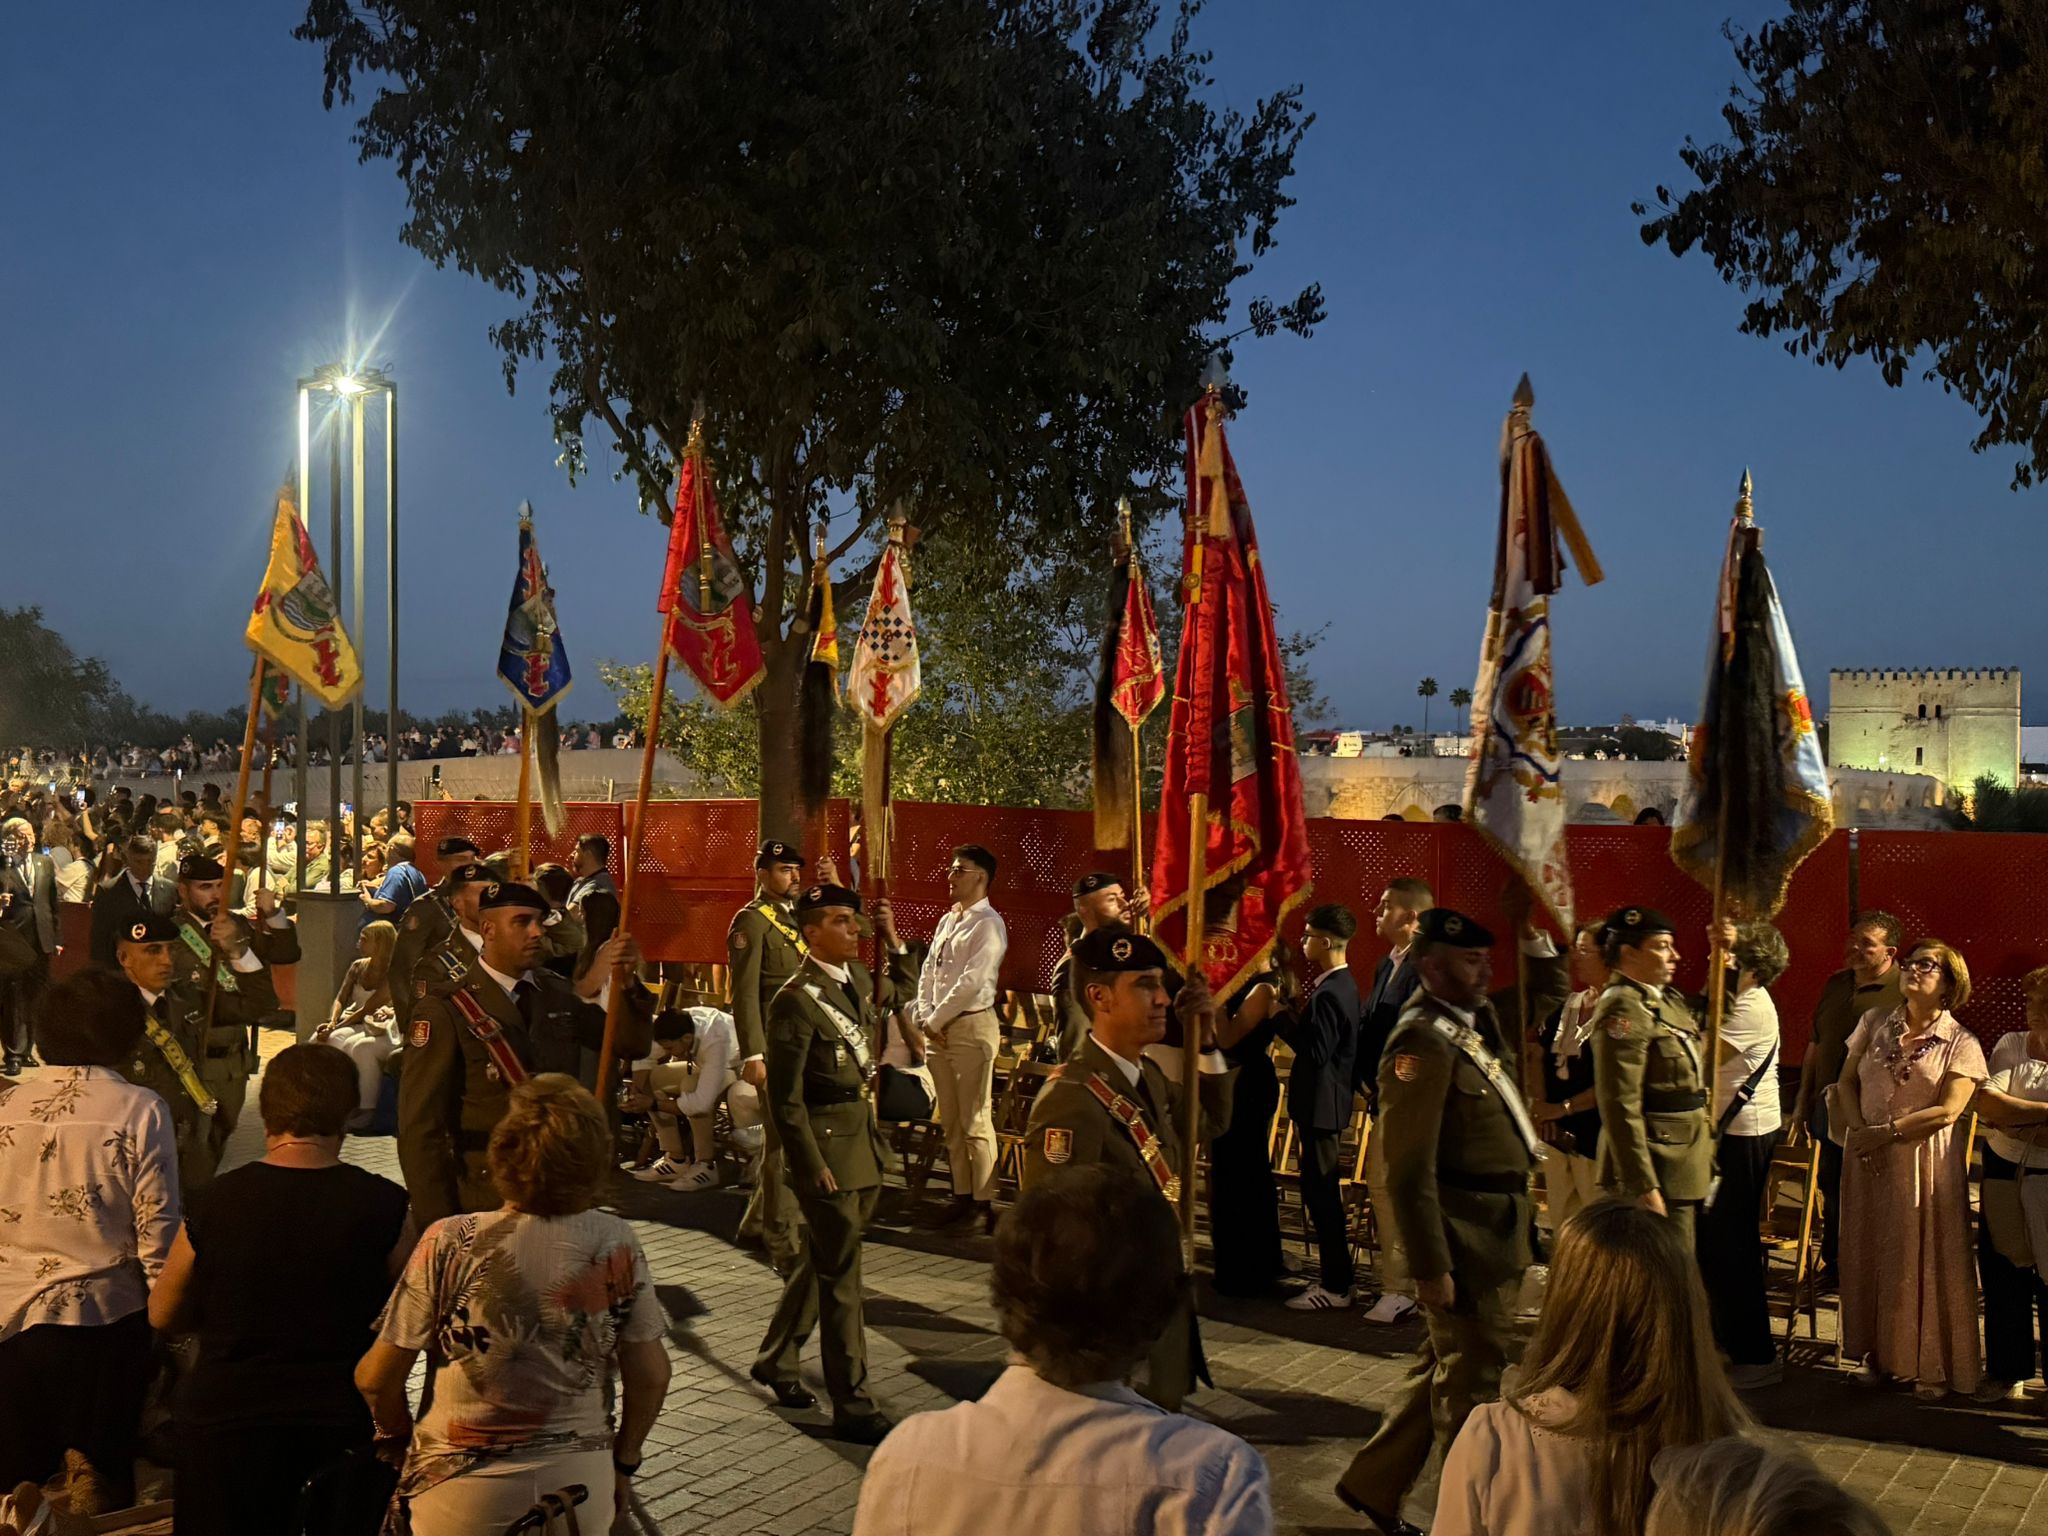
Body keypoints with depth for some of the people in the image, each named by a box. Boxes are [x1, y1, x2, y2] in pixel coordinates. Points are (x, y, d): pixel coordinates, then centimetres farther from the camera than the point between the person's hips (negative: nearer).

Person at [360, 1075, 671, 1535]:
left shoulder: (450, 1243, -13)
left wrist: (402, 1439, 15)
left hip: (464, 1493, -3)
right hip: (581, 1487, 4)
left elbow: (375, 1378, -5)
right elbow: (651, 1375, 1)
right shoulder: (616, 1242, -7)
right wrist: (623, 1464, 17)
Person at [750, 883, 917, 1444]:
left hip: (862, 1133, 9)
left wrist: (893, 939, 14)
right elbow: (785, 1098, -16)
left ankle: (775, 1360, 38)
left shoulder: (857, 978, 7)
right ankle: (852, 1406, 5)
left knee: (821, 1260, 20)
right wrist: (813, 1165, -16)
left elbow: (901, 989, 30)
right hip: (825, 1139, -9)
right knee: (840, 1273, -3)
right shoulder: (796, 1000, -17)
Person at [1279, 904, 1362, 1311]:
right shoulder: (1344, 984, 10)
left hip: (1321, 1103, -11)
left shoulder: (1329, 993, -22)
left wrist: (1281, 1017, -17)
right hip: (1329, 1099, 11)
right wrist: (1295, 1017, 5)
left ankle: (1335, 1287, 3)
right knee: (1323, 1189, 17)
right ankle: (1335, 1275, 27)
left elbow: (1316, 1051, -24)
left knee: (1320, 1191, -4)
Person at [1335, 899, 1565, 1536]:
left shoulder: (1481, 1016, 8)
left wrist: (1525, 926, 8)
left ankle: (1374, 1484, 32)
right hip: (1463, 1230, -10)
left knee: (1445, 1367, 19)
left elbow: (1550, 988, 25)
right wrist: (1430, 1267, -21)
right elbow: (1410, 1170, -22)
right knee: (1471, 1378, 4)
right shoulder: (1423, 1042, -20)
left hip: (1499, 1222, 10)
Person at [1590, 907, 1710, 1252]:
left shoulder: (1668, 999, 12)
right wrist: (1645, 1188, -25)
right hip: (1657, 1173, -10)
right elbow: (1621, 1108, -23)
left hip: (1684, 1166, 10)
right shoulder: (1623, 1010, -17)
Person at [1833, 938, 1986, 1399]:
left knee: (1925, 1262, 2)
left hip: (1925, 1166, -3)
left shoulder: (1961, 1044, -3)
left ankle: (1932, 1368, 14)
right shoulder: (1874, 1023, 7)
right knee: (1868, 1255, 7)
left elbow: (1948, 1110, -12)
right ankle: (1877, 1353, 21)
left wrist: (1885, 1132, -16)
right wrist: (1858, 1128, -7)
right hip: (1867, 1162, 3)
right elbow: (1847, 1081, 9)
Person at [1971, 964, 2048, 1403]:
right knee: (2003, 1280, 11)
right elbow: (1986, 1102, -8)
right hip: (2004, 1178, 3)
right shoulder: (2011, 1046, 5)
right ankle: (2007, 1372, 26)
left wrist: (2011, 1120, -18)